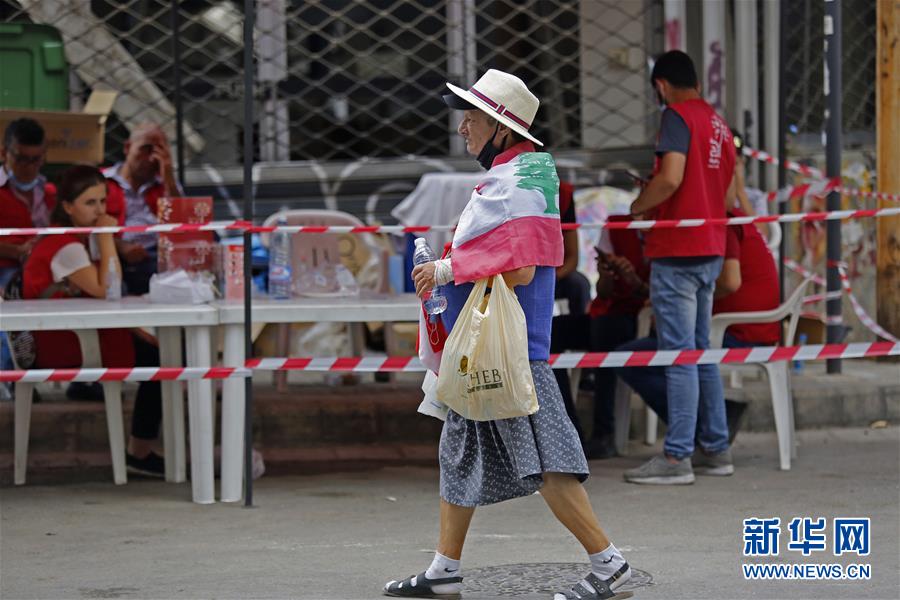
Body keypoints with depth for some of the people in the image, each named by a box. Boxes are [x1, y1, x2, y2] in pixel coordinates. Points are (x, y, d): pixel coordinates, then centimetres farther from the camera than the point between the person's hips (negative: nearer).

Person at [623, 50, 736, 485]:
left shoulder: (677, 117, -10)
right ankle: (715, 447, 18)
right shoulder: (718, 123, 16)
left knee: (679, 354, -9)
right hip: (709, 250, 9)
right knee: (700, 351, 15)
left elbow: (670, 178, -23)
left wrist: (638, 206, -7)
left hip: (676, 250, -9)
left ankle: (676, 457, -10)